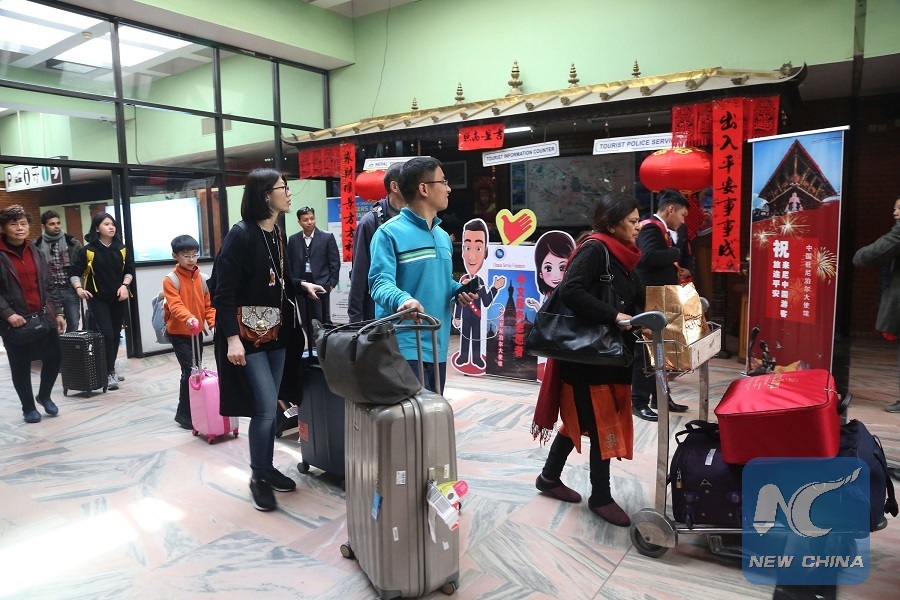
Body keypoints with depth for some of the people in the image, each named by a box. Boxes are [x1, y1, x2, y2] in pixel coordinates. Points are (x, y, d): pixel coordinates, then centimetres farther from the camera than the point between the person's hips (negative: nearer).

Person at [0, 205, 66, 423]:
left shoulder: (36, 253, 11)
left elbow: (50, 286, 13)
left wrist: (58, 312, 8)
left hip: (44, 318, 4)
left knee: (53, 359, 7)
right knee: (20, 367, 7)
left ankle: (44, 395, 33)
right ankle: (28, 407, 25)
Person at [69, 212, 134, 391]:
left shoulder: (122, 249, 5)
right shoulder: (88, 250, -5)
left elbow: (129, 269, 9)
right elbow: (74, 272, -3)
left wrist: (125, 285, -8)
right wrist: (79, 288, -20)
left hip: (118, 297, 4)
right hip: (97, 298, -4)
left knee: (116, 334, 10)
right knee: (106, 334, -11)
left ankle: (110, 369, 25)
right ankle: (109, 373, -4)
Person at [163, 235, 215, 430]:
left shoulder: (201, 278, 4)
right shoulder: (170, 280, -13)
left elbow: (208, 304, 6)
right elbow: (175, 305, -25)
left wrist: (214, 323, -10)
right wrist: (188, 318, -43)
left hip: (197, 332, 6)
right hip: (179, 333, -6)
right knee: (189, 371, -10)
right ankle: (183, 414, 2)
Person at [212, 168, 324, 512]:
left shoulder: (277, 233, 7)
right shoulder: (241, 233, -14)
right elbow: (223, 291, -17)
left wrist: (302, 285, 6)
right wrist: (232, 339, -21)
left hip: (275, 330, 7)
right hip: (247, 331, -7)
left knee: (269, 406, 12)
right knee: (265, 407, -7)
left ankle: (267, 468, 27)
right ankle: (258, 477, 13)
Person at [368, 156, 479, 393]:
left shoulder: (443, 236, 15)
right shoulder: (390, 232, -11)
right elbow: (381, 282, -21)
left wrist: (459, 290, 2)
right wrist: (402, 300, -42)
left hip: (437, 345, 8)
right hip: (404, 346, -8)